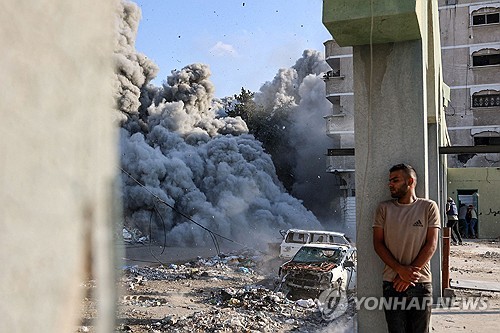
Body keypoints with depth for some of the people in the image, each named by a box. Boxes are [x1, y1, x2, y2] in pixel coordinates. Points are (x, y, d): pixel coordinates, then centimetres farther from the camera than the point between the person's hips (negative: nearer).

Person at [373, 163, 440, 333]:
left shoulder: (429, 207, 1)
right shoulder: (384, 208, 5)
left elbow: (431, 244, -4)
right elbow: (378, 243, 0)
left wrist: (410, 274, -12)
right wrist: (401, 270, -13)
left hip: (421, 283, -1)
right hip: (392, 283, 1)